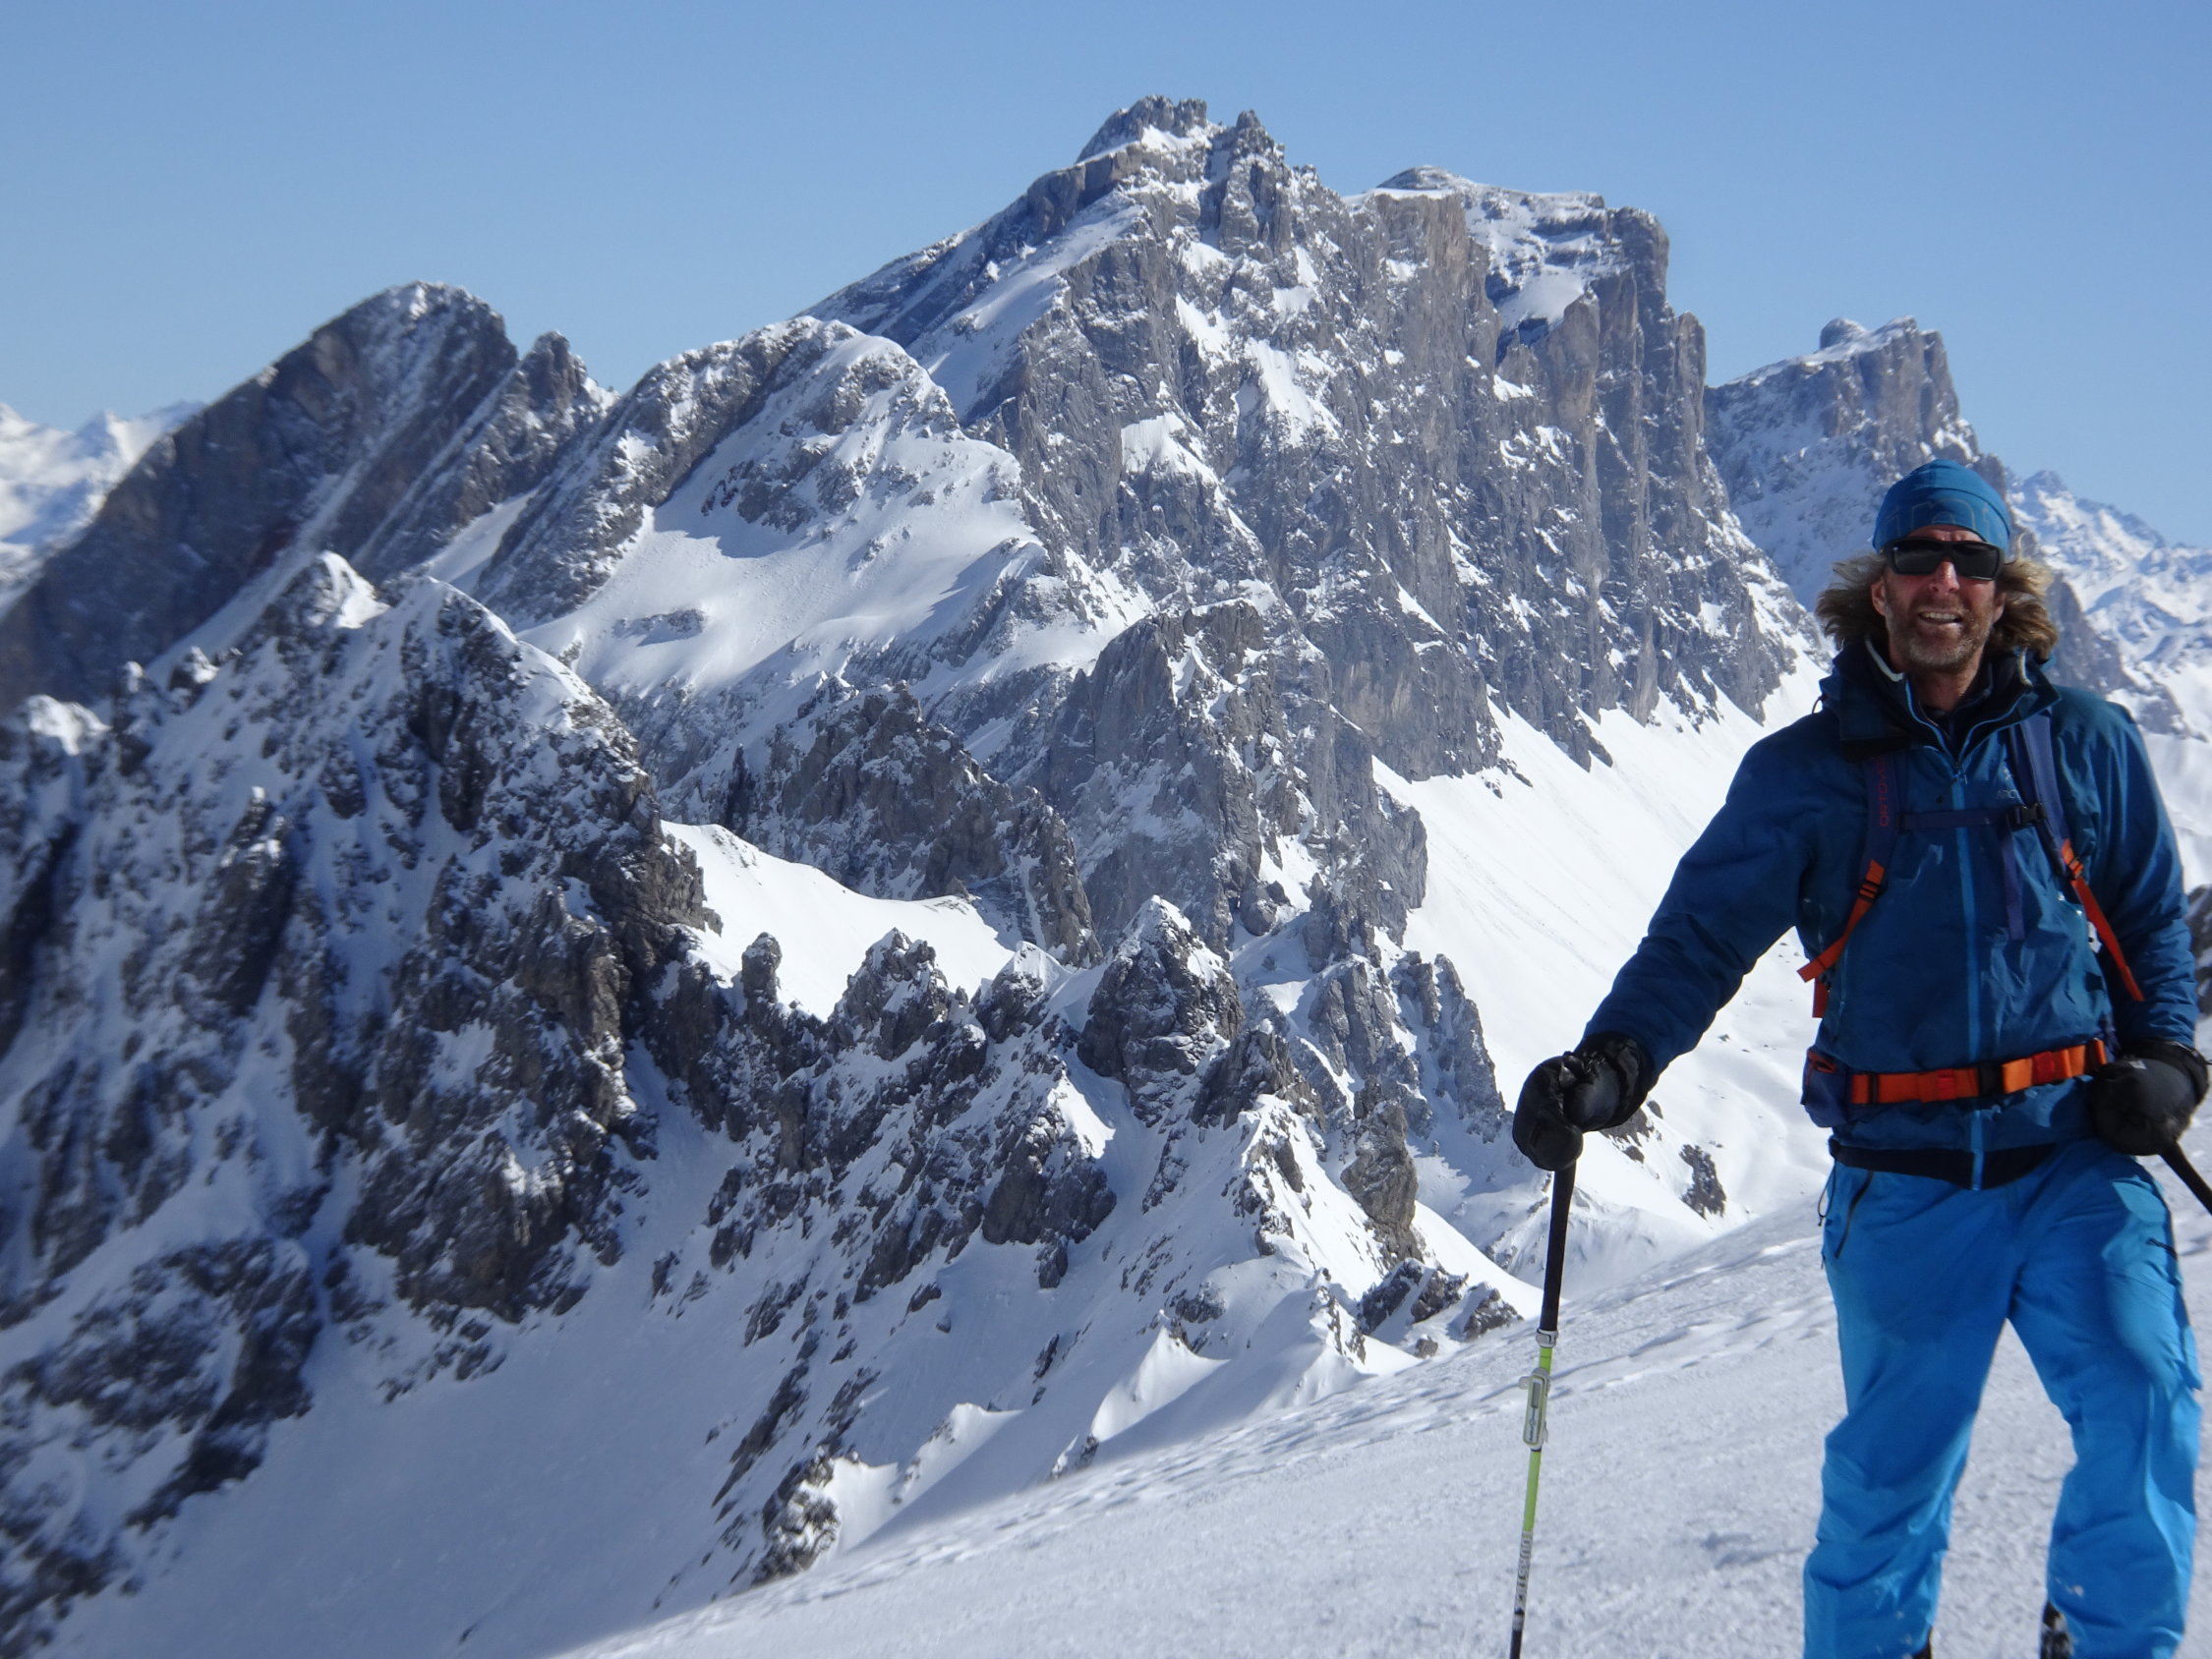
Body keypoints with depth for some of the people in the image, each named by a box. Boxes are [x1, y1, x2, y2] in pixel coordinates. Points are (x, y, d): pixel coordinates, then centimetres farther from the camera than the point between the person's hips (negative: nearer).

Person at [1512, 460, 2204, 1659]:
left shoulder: (2086, 747, 8)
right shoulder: (1805, 773, 4)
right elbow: (1700, 937, 4)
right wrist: (1609, 1065, -13)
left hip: (2076, 1160, 1)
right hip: (1905, 1186, 0)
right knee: (1890, 1469, 7)